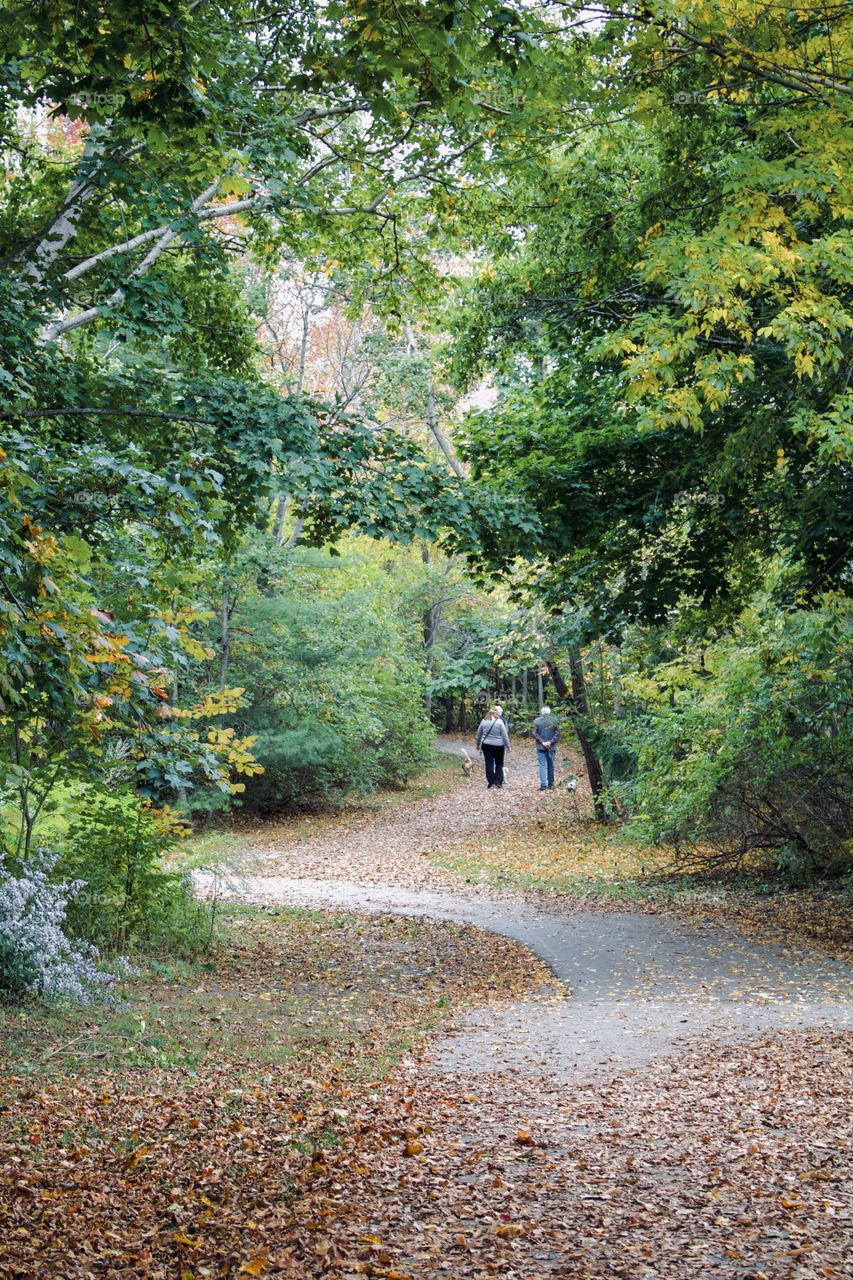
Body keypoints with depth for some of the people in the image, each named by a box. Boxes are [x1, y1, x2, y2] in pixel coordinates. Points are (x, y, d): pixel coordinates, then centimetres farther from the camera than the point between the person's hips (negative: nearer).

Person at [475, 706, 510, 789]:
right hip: (498, 746, -2)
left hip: (486, 745, 2)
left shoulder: (483, 721, 1)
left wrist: (478, 745, 25)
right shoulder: (499, 721, -8)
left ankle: (490, 783, 5)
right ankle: (498, 782, 5)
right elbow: (505, 735, -7)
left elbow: (478, 734, 11)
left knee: (489, 764, 5)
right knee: (499, 764, 11)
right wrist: (508, 746, 1)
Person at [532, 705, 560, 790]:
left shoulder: (537, 721, -2)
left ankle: (543, 784, -13)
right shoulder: (554, 721, -1)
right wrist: (551, 742, -8)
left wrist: (542, 742, -9)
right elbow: (557, 733, -6)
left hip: (541, 747, -1)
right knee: (550, 765, 11)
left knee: (542, 765, -2)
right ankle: (551, 784, 16)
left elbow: (534, 733, -8)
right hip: (551, 747, 1)